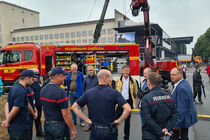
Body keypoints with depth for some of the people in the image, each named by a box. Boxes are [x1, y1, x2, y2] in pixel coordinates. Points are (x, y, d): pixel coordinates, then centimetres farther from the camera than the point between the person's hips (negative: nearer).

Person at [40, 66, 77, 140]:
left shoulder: (43, 90, 4)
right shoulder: (60, 91, -22)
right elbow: (65, 114, -22)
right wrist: (73, 130, -14)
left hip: (47, 124, 8)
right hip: (59, 125, -7)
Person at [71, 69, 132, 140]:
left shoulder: (88, 93, -3)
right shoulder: (114, 92, -13)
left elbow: (74, 107, 1)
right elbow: (128, 109, -21)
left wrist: (86, 119, 1)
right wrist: (119, 120, -7)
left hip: (95, 131, 2)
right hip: (110, 131, -2)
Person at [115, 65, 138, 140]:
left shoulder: (133, 80, -1)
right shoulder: (118, 80, 0)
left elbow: (135, 91, 10)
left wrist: (133, 99, 4)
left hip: (128, 101, 0)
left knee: (127, 120, 11)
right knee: (116, 118, -1)